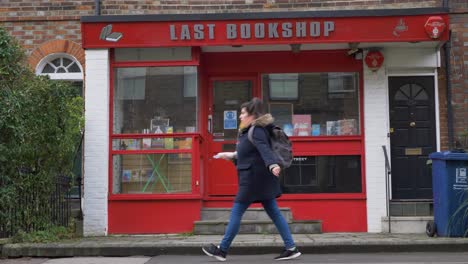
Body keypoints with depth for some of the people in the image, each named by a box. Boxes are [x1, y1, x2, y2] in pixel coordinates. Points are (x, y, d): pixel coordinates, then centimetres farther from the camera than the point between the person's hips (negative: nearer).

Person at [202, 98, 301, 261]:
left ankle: (222, 250, 8)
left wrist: (272, 165, -49)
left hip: (254, 178, -10)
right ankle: (291, 248, 9)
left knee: (236, 212, -1)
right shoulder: (248, 131, 16)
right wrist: (231, 155, 34)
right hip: (260, 179, 10)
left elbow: (265, 150, -32)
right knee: (274, 213, 8)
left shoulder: (256, 131, -15)